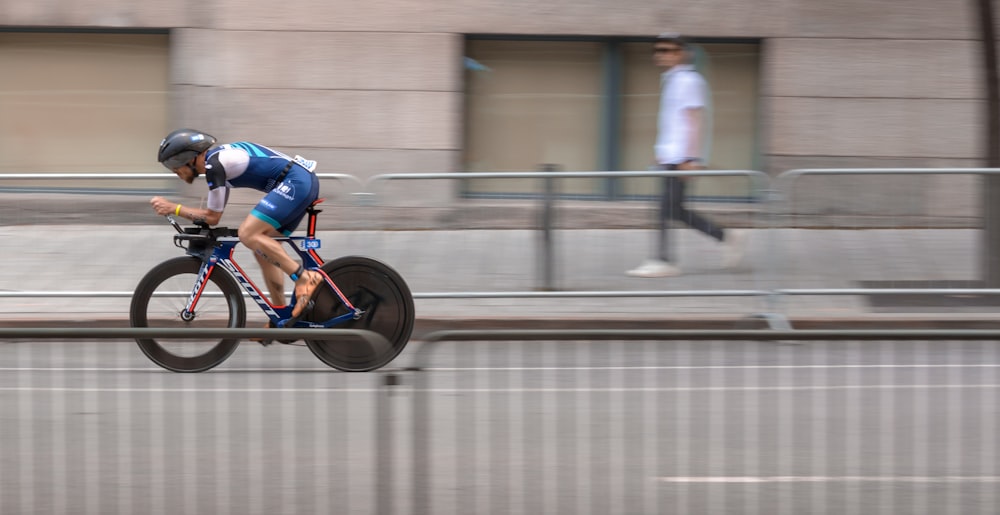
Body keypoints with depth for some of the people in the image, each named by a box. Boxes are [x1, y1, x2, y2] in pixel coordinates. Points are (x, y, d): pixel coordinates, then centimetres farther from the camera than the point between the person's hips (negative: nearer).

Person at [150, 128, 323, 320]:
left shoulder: (214, 164, -12)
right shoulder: (216, 158, 18)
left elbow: (213, 216, -8)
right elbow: (213, 213, 30)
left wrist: (172, 208, -4)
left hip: (296, 182, -10)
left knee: (248, 234, -19)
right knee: (263, 249, 11)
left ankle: (305, 278, -19)